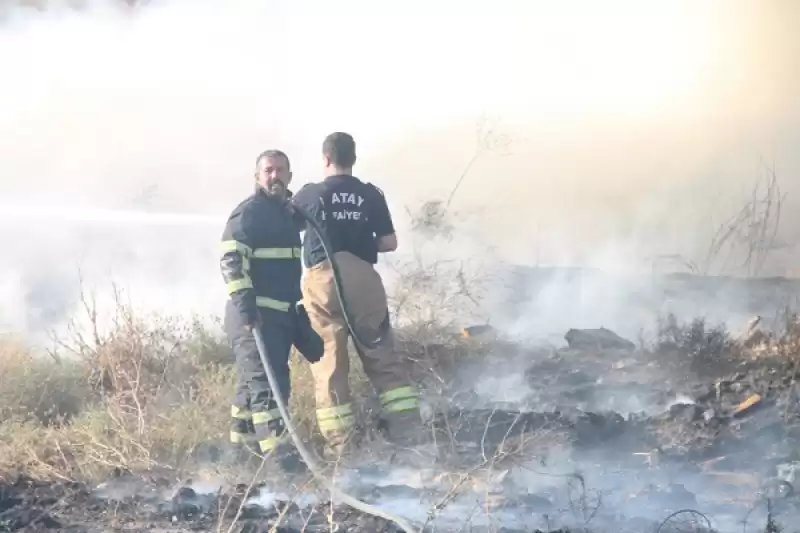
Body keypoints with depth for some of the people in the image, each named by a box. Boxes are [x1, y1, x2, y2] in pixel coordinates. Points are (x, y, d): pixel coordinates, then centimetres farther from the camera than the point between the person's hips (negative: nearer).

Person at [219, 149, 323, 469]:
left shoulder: (287, 213, 20)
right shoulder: (248, 213, -10)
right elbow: (231, 260, -20)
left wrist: (298, 307, 30)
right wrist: (244, 301, -31)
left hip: (283, 313, 9)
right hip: (254, 313, -9)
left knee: (252, 381, 15)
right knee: (266, 382, -14)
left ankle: (241, 449, 23)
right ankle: (278, 454, -20)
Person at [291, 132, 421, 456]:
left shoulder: (308, 195, 4)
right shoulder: (371, 195, 5)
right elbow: (389, 243, 5)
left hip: (323, 280, -1)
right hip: (363, 280, 1)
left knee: (328, 361, 3)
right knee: (382, 355, 9)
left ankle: (339, 443, 0)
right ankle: (406, 428, 4)